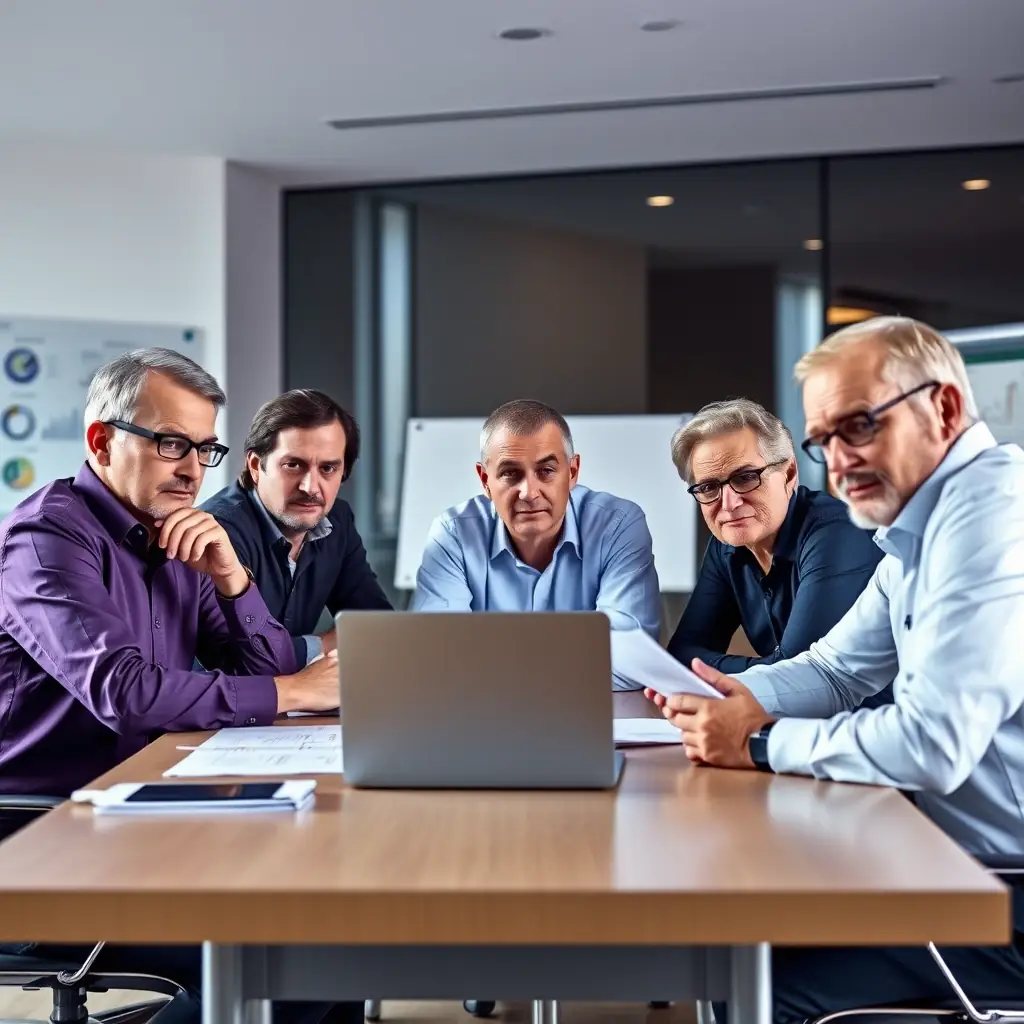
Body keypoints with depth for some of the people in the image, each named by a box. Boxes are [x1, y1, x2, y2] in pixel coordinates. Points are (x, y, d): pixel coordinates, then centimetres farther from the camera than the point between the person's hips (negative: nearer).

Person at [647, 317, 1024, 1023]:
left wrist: (761, 742, -16)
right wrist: (739, 697, -3)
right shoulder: (924, 526, 12)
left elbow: (931, 745, -29)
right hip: (961, 861, 9)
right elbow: (835, 671, 18)